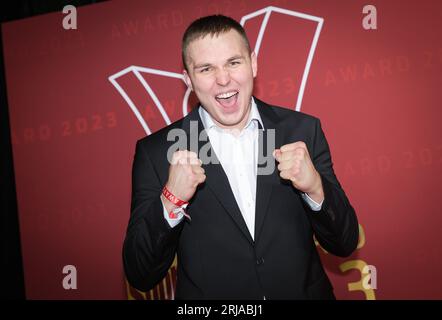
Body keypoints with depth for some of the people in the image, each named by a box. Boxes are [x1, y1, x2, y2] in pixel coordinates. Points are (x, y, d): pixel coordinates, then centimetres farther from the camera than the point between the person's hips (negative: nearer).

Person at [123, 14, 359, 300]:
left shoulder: (303, 130, -9)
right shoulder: (157, 151, -13)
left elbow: (346, 243, -5)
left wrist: (315, 187, -24)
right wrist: (171, 202, -28)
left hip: (306, 292, 2)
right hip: (207, 296, -1)